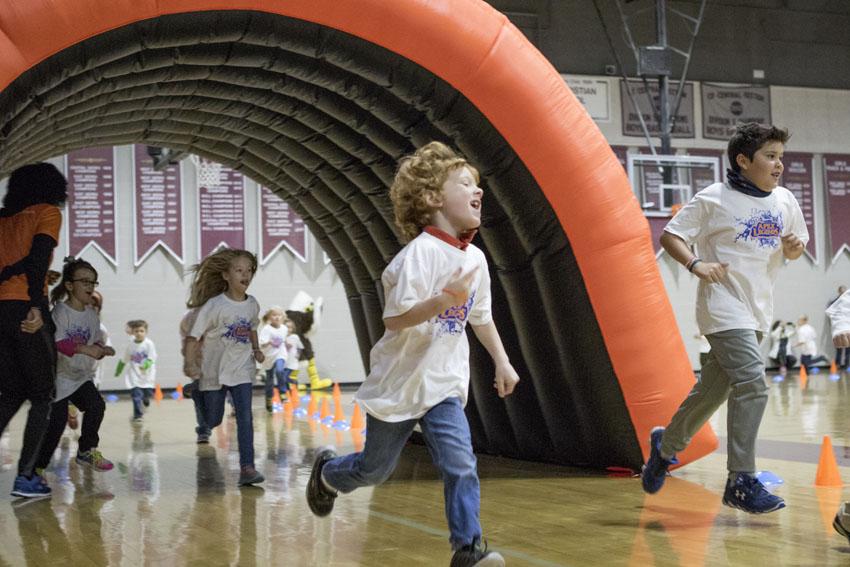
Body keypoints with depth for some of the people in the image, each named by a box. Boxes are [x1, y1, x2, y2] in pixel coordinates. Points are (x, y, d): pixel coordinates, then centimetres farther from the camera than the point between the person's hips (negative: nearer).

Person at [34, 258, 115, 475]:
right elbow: (56, 343, -28)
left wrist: (101, 349, -14)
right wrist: (84, 349, -38)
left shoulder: (92, 314, 5)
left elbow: (97, 341, 9)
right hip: (59, 374, -6)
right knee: (57, 418, -7)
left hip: (82, 375, 6)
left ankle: (87, 451, 7)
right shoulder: (60, 312, -16)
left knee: (96, 404, -12)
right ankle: (39, 464, 9)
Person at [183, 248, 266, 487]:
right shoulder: (214, 305, -15)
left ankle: (247, 468, -11)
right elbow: (193, 335, -15)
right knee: (212, 421, 8)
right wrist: (189, 363, -27)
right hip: (214, 369, -2)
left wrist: (256, 349, 6)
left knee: (245, 418, -11)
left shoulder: (252, 304, 0)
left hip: (242, 370, 3)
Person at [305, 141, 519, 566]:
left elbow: (481, 317, 17)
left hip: (443, 385, 5)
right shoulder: (420, 252, -20)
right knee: (375, 468, 13)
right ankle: (327, 471, 44)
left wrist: (502, 362, 15)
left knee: (461, 464, -10)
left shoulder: (476, 259, 3)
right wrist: (445, 300, -37)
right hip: (399, 382, -5)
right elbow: (394, 319, -26)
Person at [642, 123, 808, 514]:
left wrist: (794, 247, -3)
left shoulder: (785, 201, 8)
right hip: (724, 308, -7)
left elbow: (795, 249, 20)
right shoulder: (713, 199, -8)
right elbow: (670, 236, -4)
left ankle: (667, 444, 37)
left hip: (757, 311, 7)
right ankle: (741, 482, -13)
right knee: (753, 385, -19)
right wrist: (696, 265, -20)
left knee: (714, 388, 14)